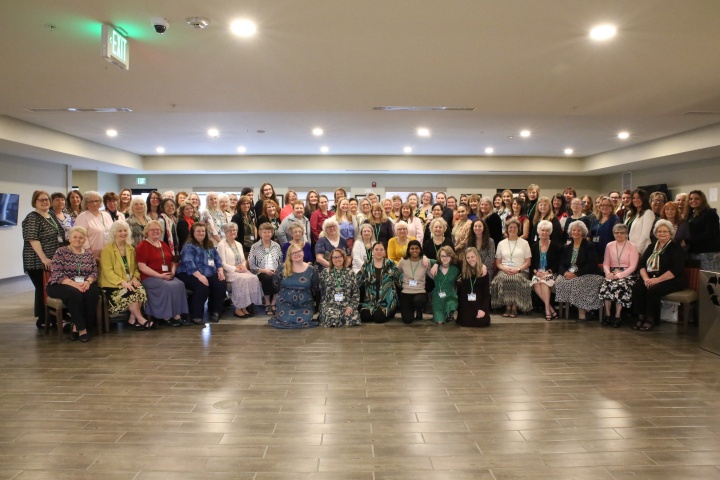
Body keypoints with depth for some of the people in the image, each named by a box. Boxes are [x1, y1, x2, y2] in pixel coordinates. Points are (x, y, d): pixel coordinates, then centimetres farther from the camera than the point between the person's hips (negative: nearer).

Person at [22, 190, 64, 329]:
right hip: (38, 262, -7)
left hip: (54, 261, 7)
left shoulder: (53, 216, 14)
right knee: (42, 290, -3)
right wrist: (44, 258, -23)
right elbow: (33, 240, -17)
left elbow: (60, 236, 22)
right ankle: (42, 320, 6)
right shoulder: (32, 218, -9)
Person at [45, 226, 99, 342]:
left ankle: (76, 327, -19)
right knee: (74, 293, -36)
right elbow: (56, 274, -11)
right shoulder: (61, 252, -1)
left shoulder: (89, 254, 13)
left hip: (83, 285, 4)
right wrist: (74, 284, -25)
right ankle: (82, 328, -25)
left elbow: (94, 273, 6)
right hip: (62, 286, -3)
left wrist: (87, 282, -18)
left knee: (93, 292, -30)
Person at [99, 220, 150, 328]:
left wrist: (135, 278, -8)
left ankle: (132, 319, -16)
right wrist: (122, 282, -22)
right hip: (113, 285, -5)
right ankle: (141, 319, -18)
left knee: (141, 290, -26)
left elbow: (135, 267, 15)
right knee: (131, 294, -30)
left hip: (129, 283, 5)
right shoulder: (107, 249, -3)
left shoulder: (131, 249, 16)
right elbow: (107, 271, -11)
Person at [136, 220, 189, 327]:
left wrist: (172, 272, -2)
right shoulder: (143, 246, -2)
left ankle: (177, 314, -23)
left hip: (168, 276, 6)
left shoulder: (164, 245, 19)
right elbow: (142, 267, -11)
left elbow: (173, 261, 21)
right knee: (168, 286, -32)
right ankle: (167, 316, -21)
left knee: (180, 284, -24)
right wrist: (160, 275, -17)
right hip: (150, 277, -6)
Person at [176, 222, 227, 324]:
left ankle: (215, 311, -2)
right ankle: (196, 315, -20)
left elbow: (217, 258, 17)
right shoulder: (189, 246, -6)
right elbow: (188, 263, -20)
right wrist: (199, 276, -32)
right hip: (190, 275, -6)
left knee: (222, 284, -19)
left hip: (209, 274, 6)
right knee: (202, 286, -35)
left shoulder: (209, 245, 17)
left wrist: (220, 270, -3)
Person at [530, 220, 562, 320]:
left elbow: (558, 263, 0)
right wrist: (536, 271, -9)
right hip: (537, 273, 2)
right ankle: (551, 309, -31)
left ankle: (547, 310, -36)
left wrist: (548, 272, -14)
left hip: (550, 273, -2)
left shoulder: (555, 247, 6)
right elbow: (531, 264, 10)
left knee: (544, 282, -35)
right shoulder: (534, 246, 14)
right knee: (536, 283, -32)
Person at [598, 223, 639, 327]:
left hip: (627, 274, -3)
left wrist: (618, 275, -18)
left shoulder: (632, 247, 1)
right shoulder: (610, 246, 13)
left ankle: (617, 316, -21)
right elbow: (606, 263, 12)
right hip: (612, 273, 3)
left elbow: (632, 267, -6)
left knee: (620, 286, -33)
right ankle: (607, 315, -19)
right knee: (605, 286, -28)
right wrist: (608, 273, -11)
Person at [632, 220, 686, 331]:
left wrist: (658, 280, -21)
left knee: (653, 290, -33)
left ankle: (650, 319, -19)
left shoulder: (676, 248, 0)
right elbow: (641, 264, 8)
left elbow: (677, 269, -14)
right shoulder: (651, 247, 18)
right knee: (637, 287, -24)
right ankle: (640, 317, -20)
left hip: (670, 281, -5)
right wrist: (646, 278, -12)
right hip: (651, 279, 5)